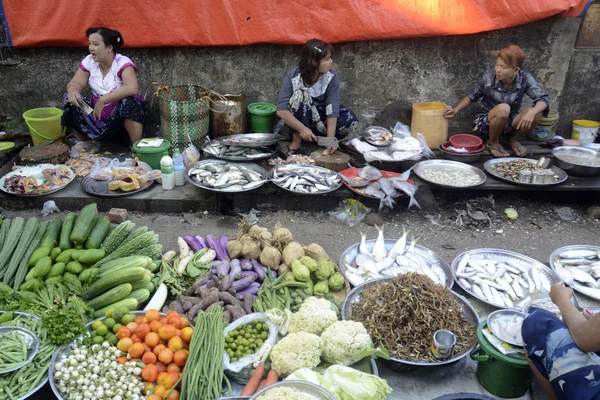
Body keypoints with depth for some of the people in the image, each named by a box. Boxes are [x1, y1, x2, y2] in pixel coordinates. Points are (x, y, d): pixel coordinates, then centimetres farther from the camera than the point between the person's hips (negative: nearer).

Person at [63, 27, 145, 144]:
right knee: (69, 99, -9)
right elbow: (76, 82, -2)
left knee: (128, 101, -34)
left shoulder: (122, 63, -19)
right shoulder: (89, 61, -1)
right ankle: (84, 143, 8)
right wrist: (72, 90, -28)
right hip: (97, 113, 5)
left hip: (121, 115, -5)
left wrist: (103, 100, -35)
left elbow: (132, 88, -35)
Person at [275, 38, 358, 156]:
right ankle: (297, 139, -18)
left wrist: (330, 139, -37)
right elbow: (281, 109, -29)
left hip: (321, 117, 2)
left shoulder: (332, 77, -20)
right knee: (300, 95, -33)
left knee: (351, 120, -22)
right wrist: (302, 128, -38)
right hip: (298, 118, -2)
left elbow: (332, 110, -27)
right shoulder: (293, 77, -24)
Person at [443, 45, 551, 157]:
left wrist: (531, 113, -40)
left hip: (508, 125, 2)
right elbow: (472, 96, 0)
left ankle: (513, 140, 4)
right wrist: (455, 110, -13)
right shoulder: (488, 79, -17)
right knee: (503, 109, -36)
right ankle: (492, 143, -7)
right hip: (485, 125, -2)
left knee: (536, 113, -26)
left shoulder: (525, 79, -16)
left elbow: (544, 99, -19)